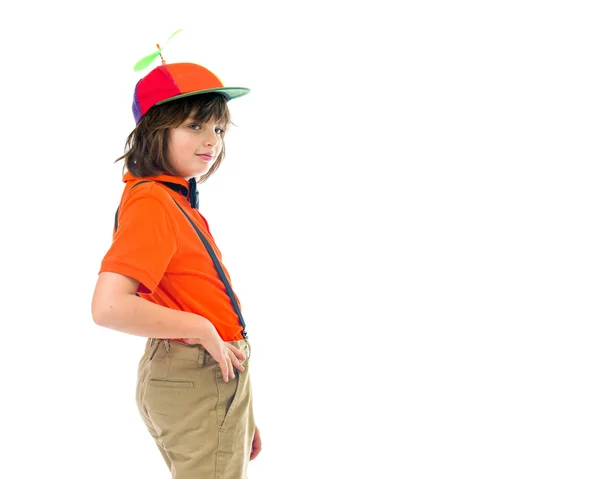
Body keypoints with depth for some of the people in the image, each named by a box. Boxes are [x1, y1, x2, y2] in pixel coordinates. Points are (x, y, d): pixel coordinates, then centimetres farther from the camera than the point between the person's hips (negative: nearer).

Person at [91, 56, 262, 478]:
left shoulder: (177, 199, 10)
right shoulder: (151, 202, -17)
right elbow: (110, 308, -29)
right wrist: (201, 329, -18)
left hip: (215, 376, 9)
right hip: (197, 383, -9)